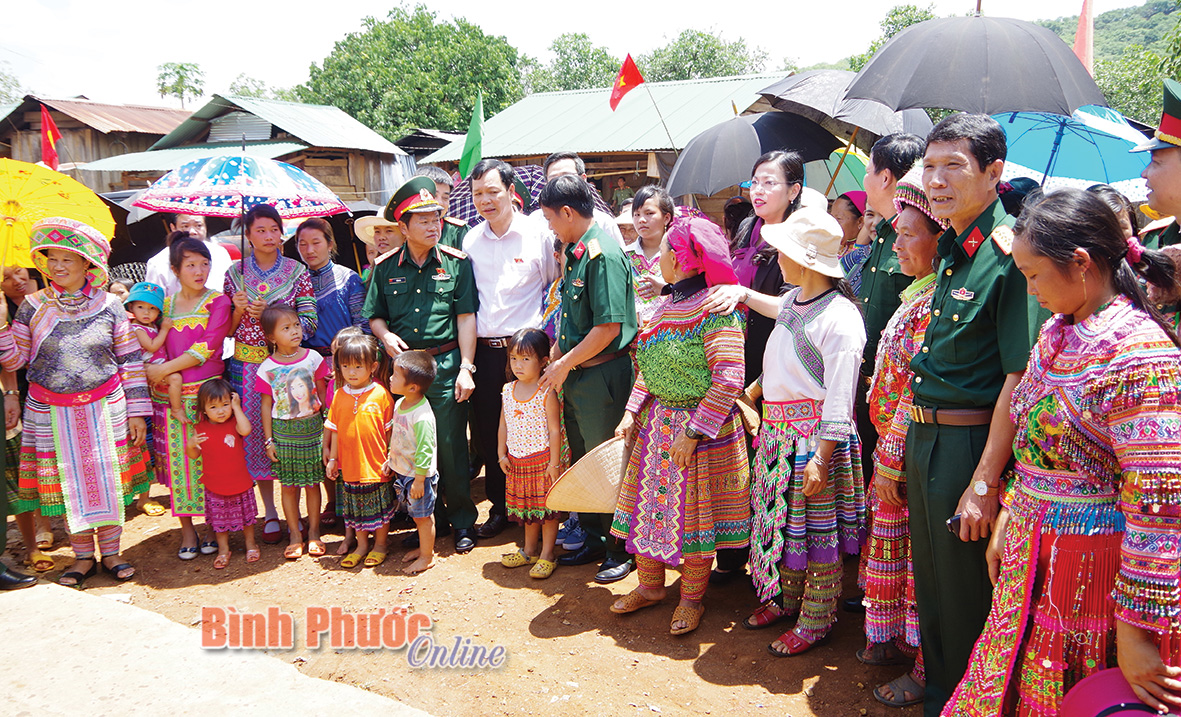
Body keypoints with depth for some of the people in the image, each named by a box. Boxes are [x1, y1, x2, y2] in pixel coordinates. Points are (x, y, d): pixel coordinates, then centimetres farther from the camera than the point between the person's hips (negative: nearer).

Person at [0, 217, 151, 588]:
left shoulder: (109, 305, -1)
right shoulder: (33, 306, 1)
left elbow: (130, 360, 2)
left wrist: (137, 412, 0)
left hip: (104, 407, -1)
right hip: (52, 412, 1)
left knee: (108, 479, 3)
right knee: (68, 483, 7)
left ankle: (110, 552, 17)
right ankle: (83, 557, 21)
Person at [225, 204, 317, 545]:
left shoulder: (297, 271, 1)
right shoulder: (235, 273, 6)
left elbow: (309, 323, -6)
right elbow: (227, 329, 10)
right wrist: (239, 310, -10)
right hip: (248, 364, 2)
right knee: (256, 433, 3)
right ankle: (270, 511, 17)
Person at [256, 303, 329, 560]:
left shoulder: (313, 358, -2)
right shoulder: (267, 368, -4)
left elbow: (323, 394, 6)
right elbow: (266, 406, 2)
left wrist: (328, 429, 7)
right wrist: (268, 440, 1)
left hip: (312, 427, 1)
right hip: (283, 431, 0)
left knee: (312, 483, 7)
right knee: (289, 485, 6)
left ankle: (313, 533, 20)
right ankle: (294, 535, 18)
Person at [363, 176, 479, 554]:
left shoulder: (457, 263, 1)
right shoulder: (385, 267, 7)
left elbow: (466, 317, -1)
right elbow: (375, 315, 15)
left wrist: (466, 368, -7)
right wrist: (386, 335, -7)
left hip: (446, 364, -2)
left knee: (451, 445, 0)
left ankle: (462, 521, 15)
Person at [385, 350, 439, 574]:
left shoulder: (422, 416, -28)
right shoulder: (400, 404, 1)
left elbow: (424, 451, -25)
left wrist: (419, 480, -21)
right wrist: (390, 459, 19)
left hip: (419, 476, -9)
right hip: (402, 472, 9)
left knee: (423, 516, 7)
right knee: (417, 515, 22)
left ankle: (427, 557, 23)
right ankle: (424, 547, 39)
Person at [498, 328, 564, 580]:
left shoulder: (547, 393, -13)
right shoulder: (508, 391, 5)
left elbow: (554, 430, -13)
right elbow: (503, 425, 11)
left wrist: (554, 463, -14)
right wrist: (501, 454, 7)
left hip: (542, 459, -6)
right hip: (516, 460, 6)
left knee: (546, 506, 2)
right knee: (525, 505, 17)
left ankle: (547, 556, 14)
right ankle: (529, 550, 32)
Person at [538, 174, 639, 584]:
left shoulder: (603, 255, -18)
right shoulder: (575, 252, 10)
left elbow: (609, 327, -22)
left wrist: (565, 365, -14)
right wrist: (555, 357, 9)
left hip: (602, 377, -9)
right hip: (574, 376, 9)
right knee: (582, 462, 18)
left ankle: (621, 550, 19)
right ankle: (593, 539, 33)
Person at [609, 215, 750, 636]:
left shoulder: (715, 309, -18)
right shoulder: (667, 307, 8)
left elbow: (728, 379, -22)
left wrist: (693, 431, -22)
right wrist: (632, 411, 5)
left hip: (701, 429, -7)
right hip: (656, 424, 8)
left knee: (694, 516, 6)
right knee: (649, 504, 13)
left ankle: (692, 597, 24)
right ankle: (650, 585, 31)